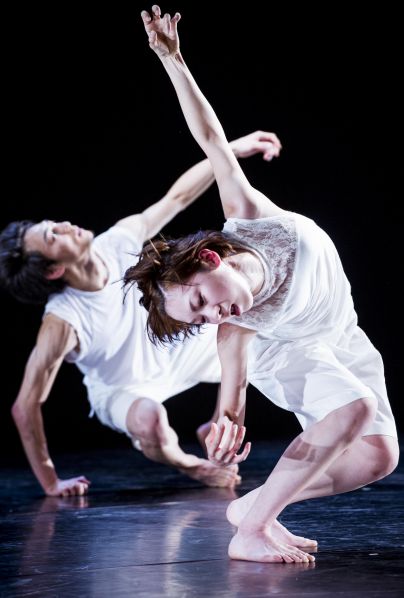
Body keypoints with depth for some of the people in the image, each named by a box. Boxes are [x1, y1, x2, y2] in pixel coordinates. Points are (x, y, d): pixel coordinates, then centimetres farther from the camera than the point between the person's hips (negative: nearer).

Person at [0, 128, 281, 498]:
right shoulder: (61, 324, -37)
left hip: (175, 350, 6)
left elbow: (176, 197, -10)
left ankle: (217, 430, 23)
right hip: (123, 390, -6)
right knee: (150, 421, -39)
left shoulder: (119, 242, -24)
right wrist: (50, 482, -25)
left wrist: (231, 150, -13)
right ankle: (188, 464, -1)